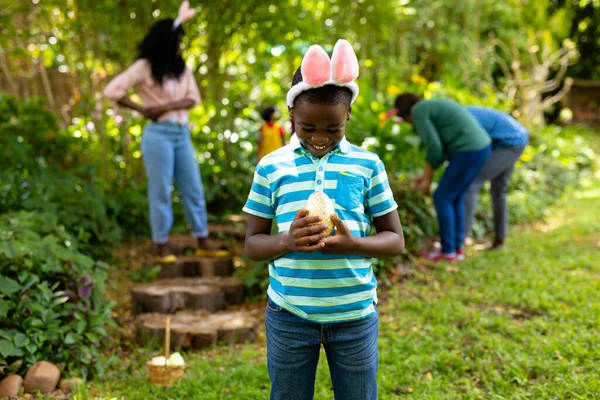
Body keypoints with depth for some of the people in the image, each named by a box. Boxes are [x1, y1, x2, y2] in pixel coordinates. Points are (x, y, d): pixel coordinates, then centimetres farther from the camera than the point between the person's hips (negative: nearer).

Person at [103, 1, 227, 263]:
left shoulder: (182, 68, 12)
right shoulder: (144, 67, -4)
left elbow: (194, 98, 4)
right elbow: (112, 91, -8)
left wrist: (167, 107, -12)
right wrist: (141, 109, -9)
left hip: (182, 134, 6)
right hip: (158, 134, -5)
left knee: (194, 189, 6)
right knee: (160, 191, -1)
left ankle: (203, 243, 13)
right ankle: (161, 247, 6)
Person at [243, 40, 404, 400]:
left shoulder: (367, 166, -2)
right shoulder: (271, 167, -1)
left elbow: (395, 240, 2)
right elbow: (253, 244, 2)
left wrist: (353, 244, -19)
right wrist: (286, 241, -20)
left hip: (354, 314, 0)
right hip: (289, 315, 0)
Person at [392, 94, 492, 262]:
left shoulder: (418, 111, -6)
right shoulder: (433, 107, 23)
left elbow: (434, 148, -12)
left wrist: (428, 178, -1)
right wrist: (426, 174, 23)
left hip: (469, 153, -9)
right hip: (480, 148, 9)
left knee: (442, 198, 4)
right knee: (454, 198, 18)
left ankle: (448, 251, 12)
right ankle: (457, 248, 25)